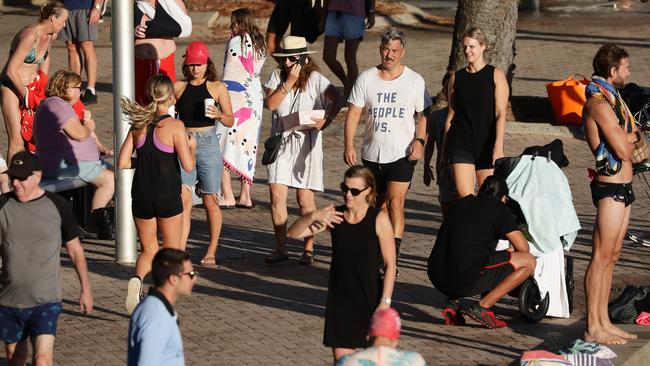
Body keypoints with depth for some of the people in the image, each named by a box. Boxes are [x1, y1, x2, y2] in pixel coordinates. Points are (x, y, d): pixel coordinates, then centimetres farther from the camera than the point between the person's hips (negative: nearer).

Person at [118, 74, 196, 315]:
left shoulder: (138, 125, 2)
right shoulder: (174, 126, -10)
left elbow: (122, 163, 1)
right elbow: (188, 166, -14)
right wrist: (192, 147, 5)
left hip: (141, 195, 3)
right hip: (168, 196, -3)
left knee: (148, 250, 15)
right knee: (172, 251, 14)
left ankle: (137, 279, -15)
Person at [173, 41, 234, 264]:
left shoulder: (217, 88, 5)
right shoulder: (178, 87, 9)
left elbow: (230, 121, 5)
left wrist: (219, 115, -15)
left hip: (208, 145, -1)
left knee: (210, 200, 3)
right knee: (183, 198, -10)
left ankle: (211, 251, 13)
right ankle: (180, 250, -12)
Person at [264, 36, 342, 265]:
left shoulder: (314, 79, -5)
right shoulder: (278, 76, 2)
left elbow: (336, 100, -9)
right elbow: (270, 104, -10)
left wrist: (326, 120, -22)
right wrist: (289, 82, -15)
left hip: (306, 141, -3)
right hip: (280, 142, 3)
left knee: (304, 198, 0)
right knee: (276, 194, -5)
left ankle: (308, 248, 11)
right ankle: (281, 248, 4)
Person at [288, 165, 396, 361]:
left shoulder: (379, 219, -10)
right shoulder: (334, 216, 1)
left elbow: (390, 265, -10)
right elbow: (294, 233, -2)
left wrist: (385, 302, -16)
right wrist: (313, 216, -21)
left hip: (370, 299, -3)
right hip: (340, 299, 3)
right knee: (341, 359, 2)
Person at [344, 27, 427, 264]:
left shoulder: (415, 81, 2)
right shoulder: (366, 79, 4)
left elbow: (423, 115, 6)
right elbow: (353, 113, 1)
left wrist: (419, 141, -10)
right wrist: (349, 145, -10)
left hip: (402, 154, -3)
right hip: (372, 154, 3)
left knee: (395, 201, -17)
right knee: (378, 204, 12)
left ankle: (394, 253, -22)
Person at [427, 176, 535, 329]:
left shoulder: (462, 203, 23)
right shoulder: (499, 208, 4)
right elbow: (523, 247, 2)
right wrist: (512, 248, 27)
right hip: (465, 281, -7)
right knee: (528, 262, 4)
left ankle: (452, 304, 16)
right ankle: (481, 306, -1)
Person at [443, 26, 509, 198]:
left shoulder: (496, 75, 0)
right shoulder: (456, 77, 9)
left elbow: (500, 115, -7)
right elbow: (451, 114, 14)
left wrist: (498, 147, -17)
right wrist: (444, 150, 12)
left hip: (486, 145, -2)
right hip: (460, 144, 2)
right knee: (464, 196, -11)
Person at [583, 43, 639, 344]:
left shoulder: (612, 99, 16)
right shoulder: (599, 103, -16)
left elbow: (625, 144, 17)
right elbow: (623, 151, -19)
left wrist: (627, 138, -5)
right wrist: (634, 136, 1)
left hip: (622, 187, 10)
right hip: (611, 187, -10)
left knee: (611, 257, 13)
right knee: (601, 257, -8)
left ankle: (604, 322, 18)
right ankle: (593, 328, -7)